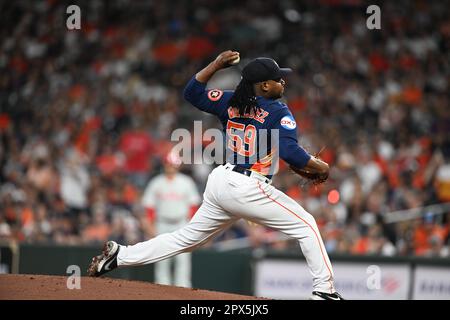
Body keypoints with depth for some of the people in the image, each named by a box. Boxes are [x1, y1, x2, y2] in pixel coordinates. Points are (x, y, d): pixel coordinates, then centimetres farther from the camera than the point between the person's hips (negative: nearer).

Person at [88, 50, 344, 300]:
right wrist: (320, 167, -3)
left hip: (220, 183, 7)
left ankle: (120, 255, 16)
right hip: (250, 189, -7)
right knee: (306, 225, 4)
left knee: (189, 236, 18)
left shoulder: (231, 102, 12)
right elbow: (291, 152, -17)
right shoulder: (279, 112, -7)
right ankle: (324, 291, -2)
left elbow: (193, 92, 20)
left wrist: (216, 65, 19)